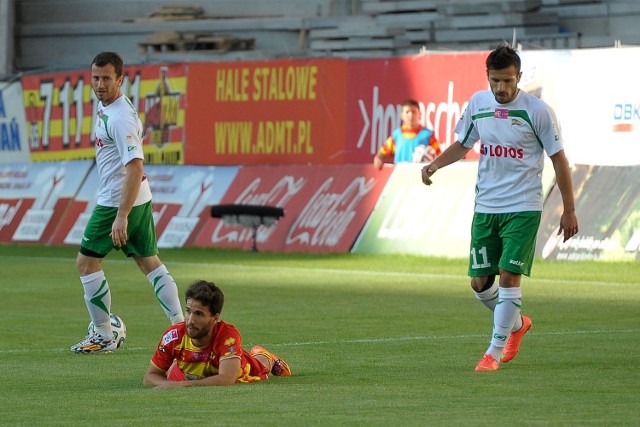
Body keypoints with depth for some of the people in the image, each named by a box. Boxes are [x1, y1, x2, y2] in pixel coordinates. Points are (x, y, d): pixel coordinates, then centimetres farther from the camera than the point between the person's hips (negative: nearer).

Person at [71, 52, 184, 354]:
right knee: (149, 262, 13)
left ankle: (103, 336, 4)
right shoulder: (104, 105, 7)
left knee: (86, 263, -1)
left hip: (119, 201, -10)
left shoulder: (120, 118, -23)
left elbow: (135, 168, -27)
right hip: (140, 199, 10)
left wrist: (122, 216, -30)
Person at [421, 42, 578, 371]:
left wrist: (569, 210, -5)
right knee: (479, 282, 6)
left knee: (509, 276, -12)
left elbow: (558, 159, -4)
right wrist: (435, 164, -3)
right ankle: (517, 324, 34)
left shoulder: (537, 110, -10)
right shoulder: (477, 103, 2)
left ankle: (494, 352, -3)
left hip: (523, 208, -5)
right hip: (485, 206, 5)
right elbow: (463, 144, 17)